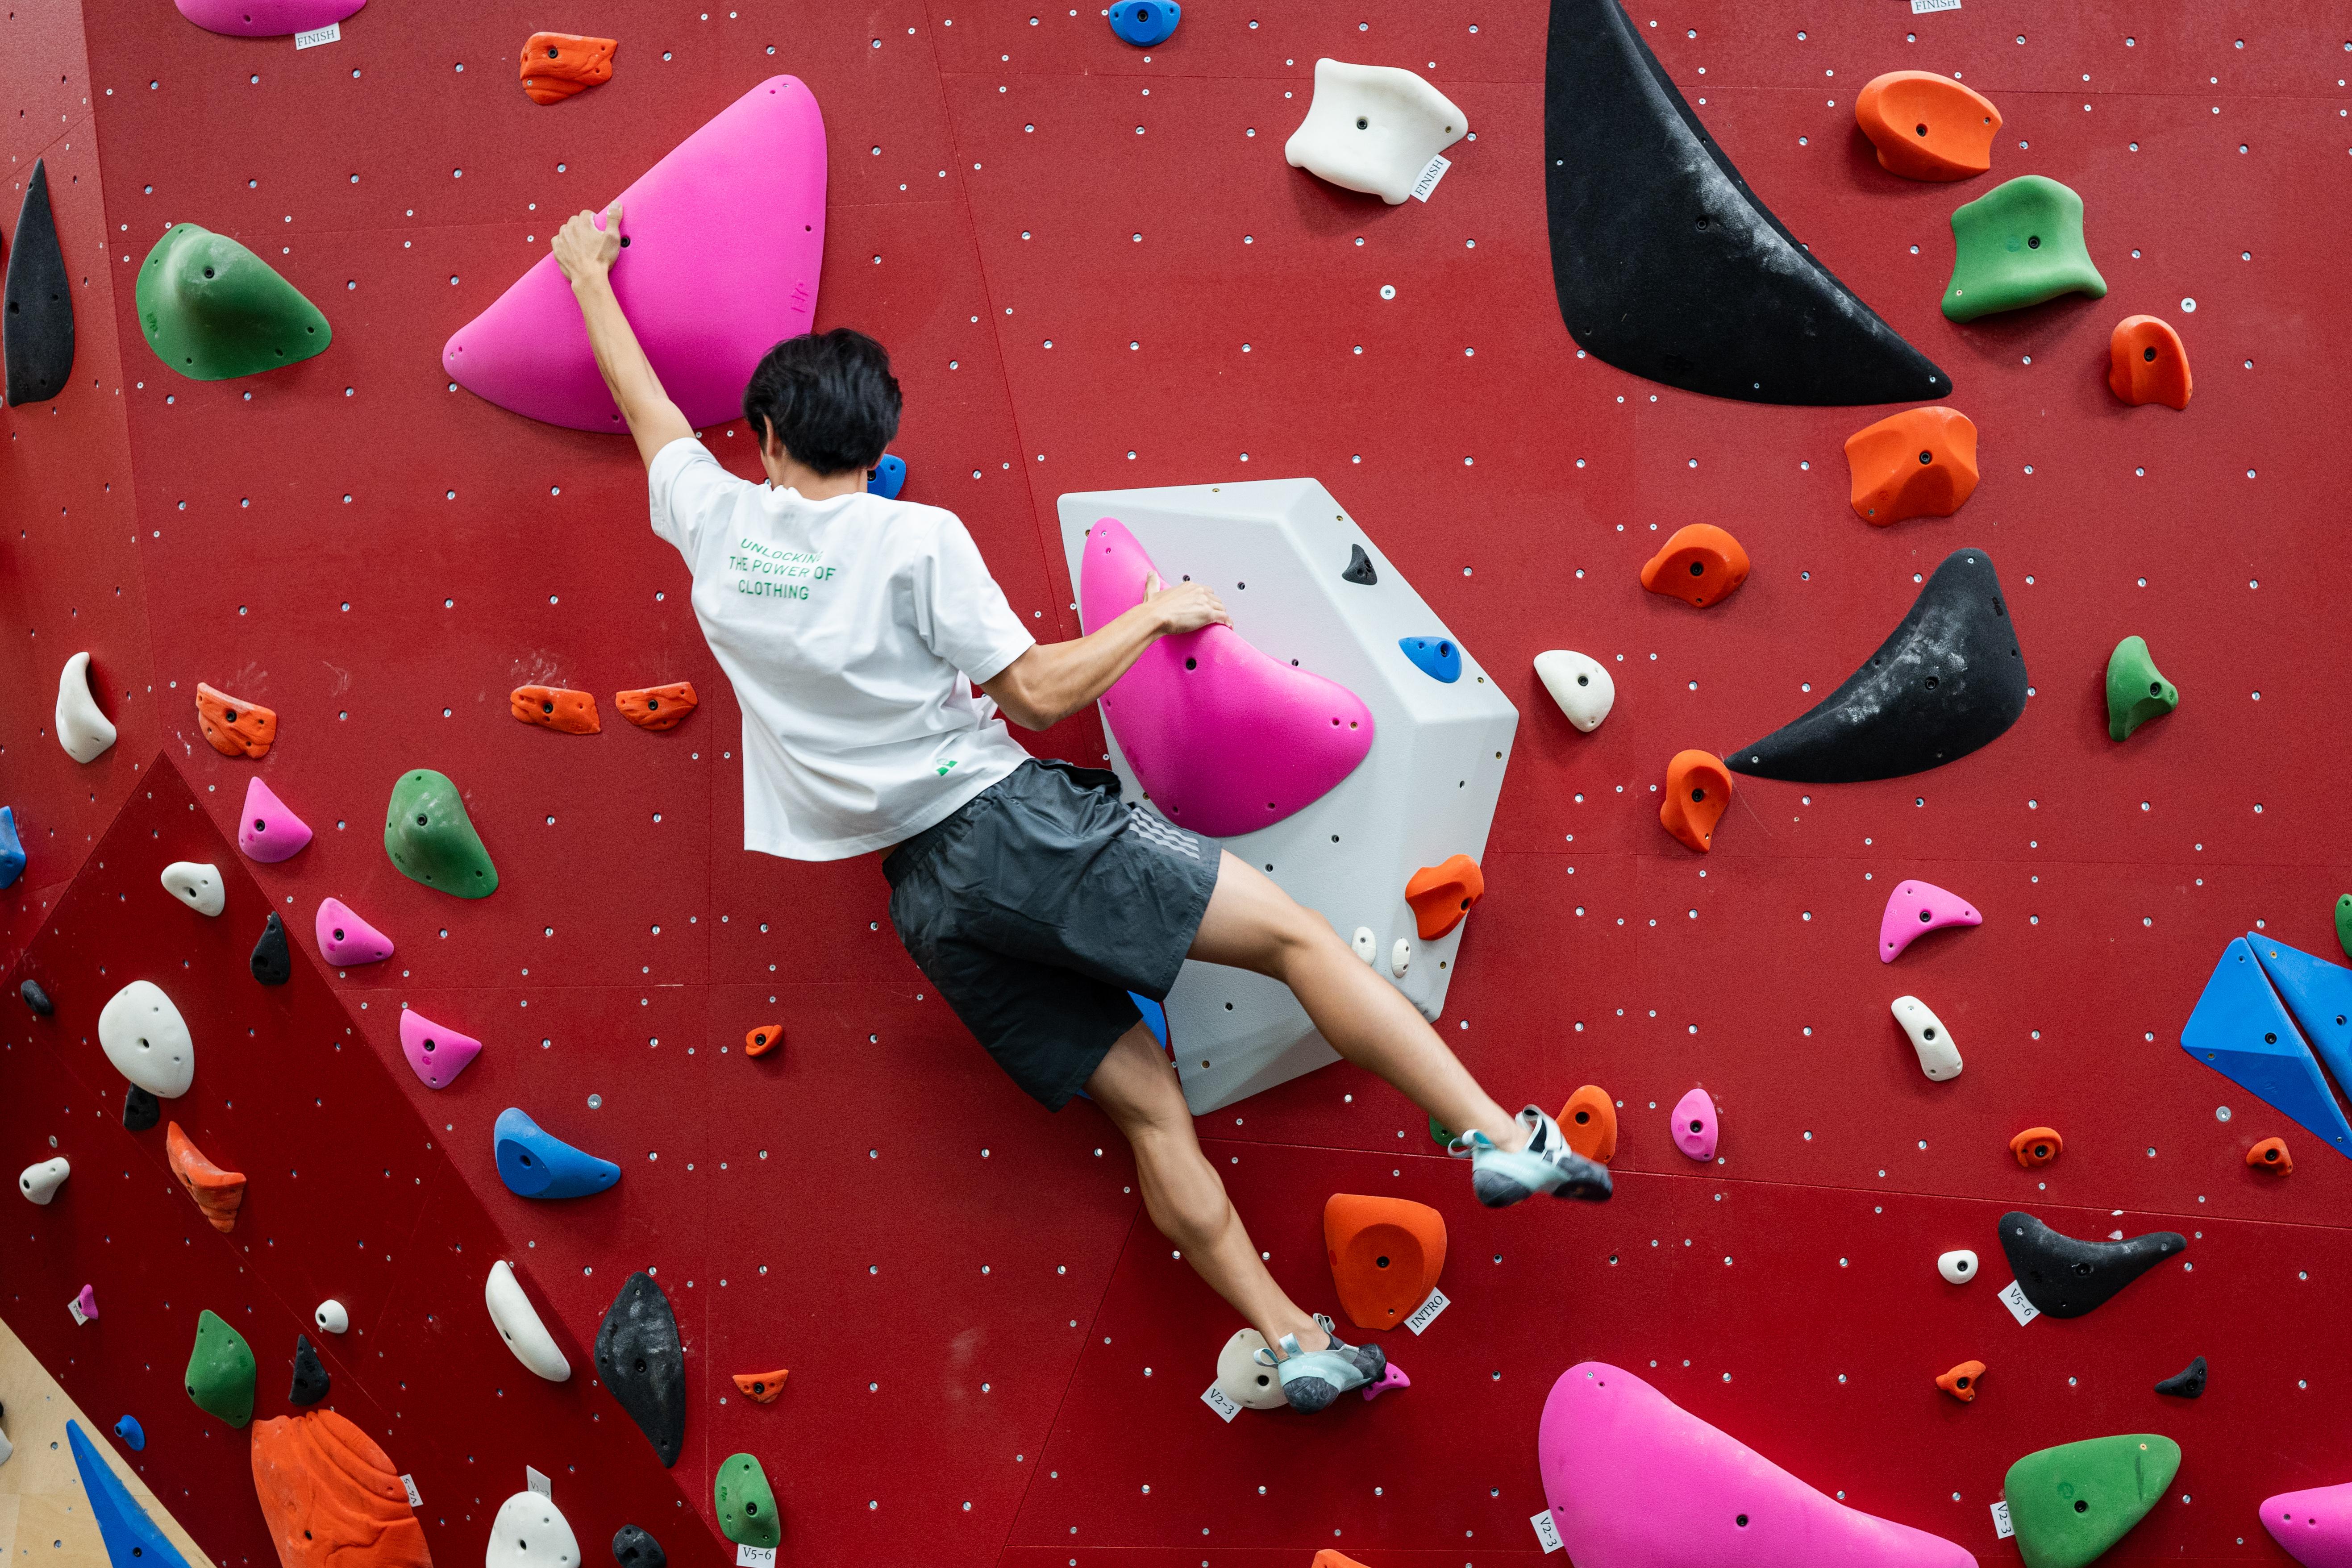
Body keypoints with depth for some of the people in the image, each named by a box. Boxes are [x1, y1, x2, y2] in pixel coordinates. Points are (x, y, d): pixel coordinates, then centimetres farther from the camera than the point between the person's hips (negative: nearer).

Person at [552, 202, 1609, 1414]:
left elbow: (646, 404, 25)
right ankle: (1502, 1139, -14)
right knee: (1296, 935, -5)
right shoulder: (915, 541, -7)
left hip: (921, 892, 6)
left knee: (1144, 1100, 8)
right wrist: (1156, 610, 5)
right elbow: (1040, 694, -9)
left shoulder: (716, 524, 7)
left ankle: (1294, 1340, 7)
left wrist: (588, 273, 39)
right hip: (1011, 822, -6)